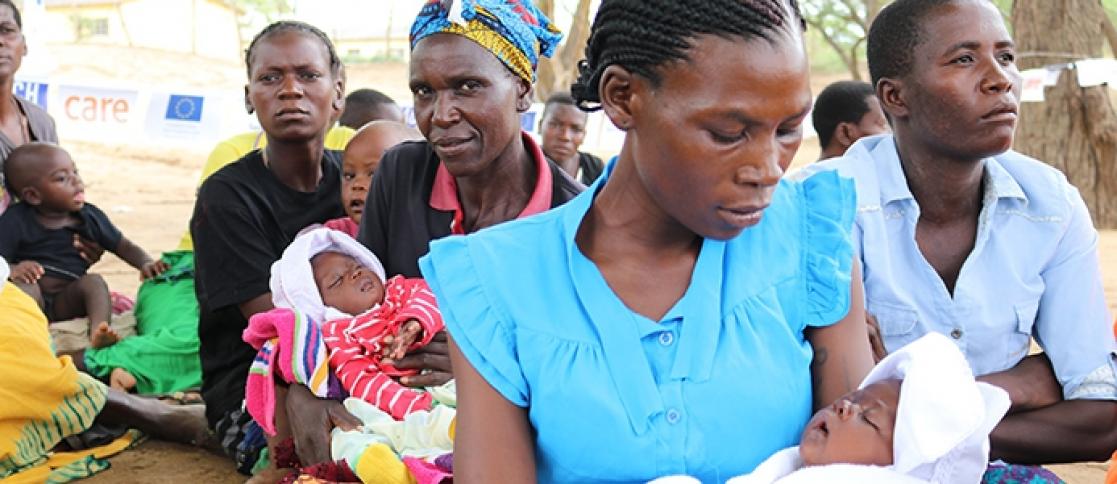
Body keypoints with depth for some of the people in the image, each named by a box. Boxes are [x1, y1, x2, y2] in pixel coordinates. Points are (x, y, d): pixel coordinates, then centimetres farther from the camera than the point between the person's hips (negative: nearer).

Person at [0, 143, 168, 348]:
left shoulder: (90, 217, 7)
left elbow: (124, 247, 12)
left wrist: (146, 264, -10)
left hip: (66, 302, 3)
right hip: (31, 300, -2)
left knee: (94, 281, -25)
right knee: (24, 283, -33)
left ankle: (97, 331, -49)